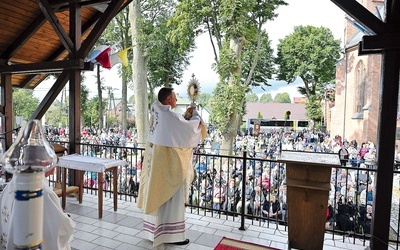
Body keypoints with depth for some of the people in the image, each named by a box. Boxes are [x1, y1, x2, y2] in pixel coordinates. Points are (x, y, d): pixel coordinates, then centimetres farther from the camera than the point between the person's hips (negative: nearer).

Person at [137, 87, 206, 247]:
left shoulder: (156, 113, 8)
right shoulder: (169, 114, -20)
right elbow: (189, 128, -17)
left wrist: (187, 115, 14)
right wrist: (195, 115, 1)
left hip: (155, 161, 9)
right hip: (167, 163, -9)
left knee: (156, 195, 17)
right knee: (171, 198, 3)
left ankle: (153, 230, 31)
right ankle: (171, 234, 16)